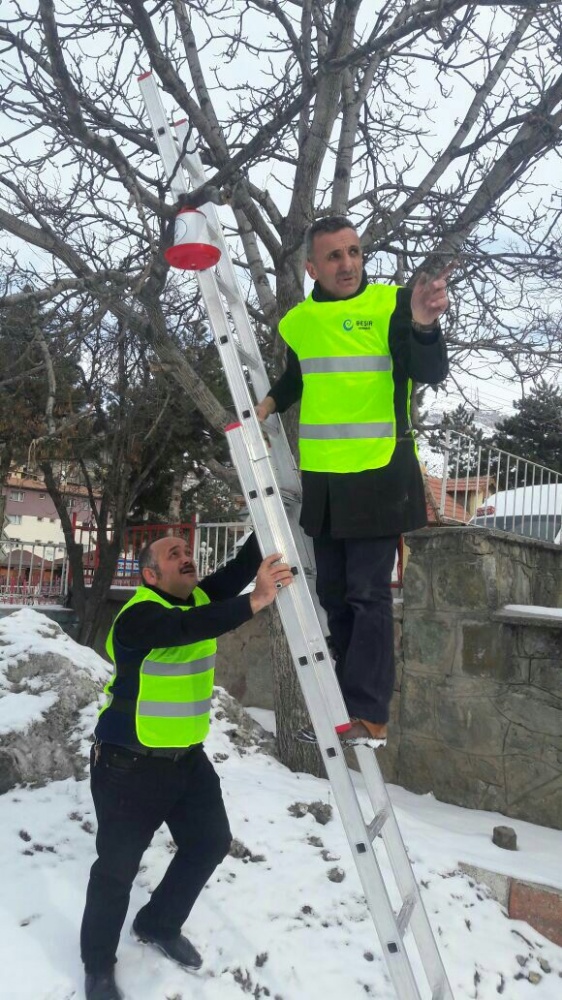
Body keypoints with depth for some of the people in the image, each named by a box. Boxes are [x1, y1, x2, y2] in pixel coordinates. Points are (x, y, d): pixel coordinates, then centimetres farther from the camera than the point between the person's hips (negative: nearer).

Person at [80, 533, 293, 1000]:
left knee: (211, 843, 15)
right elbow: (187, 628, -42)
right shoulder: (139, 615, -23)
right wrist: (255, 602, -50)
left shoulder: (201, 597, 1)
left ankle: (159, 924, 39)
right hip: (130, 763, -7)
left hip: (187, 757, 8)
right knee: (118, 867, 5)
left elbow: (240, 568, -10)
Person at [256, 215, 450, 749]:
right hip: (321, 479, 6)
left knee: (368, 595, -5)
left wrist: (424, 326, -37)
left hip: (378, 476, -6)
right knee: (334, 596, 13)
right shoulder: (297, 321, 8)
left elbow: (429, 374, -18)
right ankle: (343, 705, 27)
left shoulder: (392, 303, -7)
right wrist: (269, 402, 8)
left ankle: (368, 716, 4)